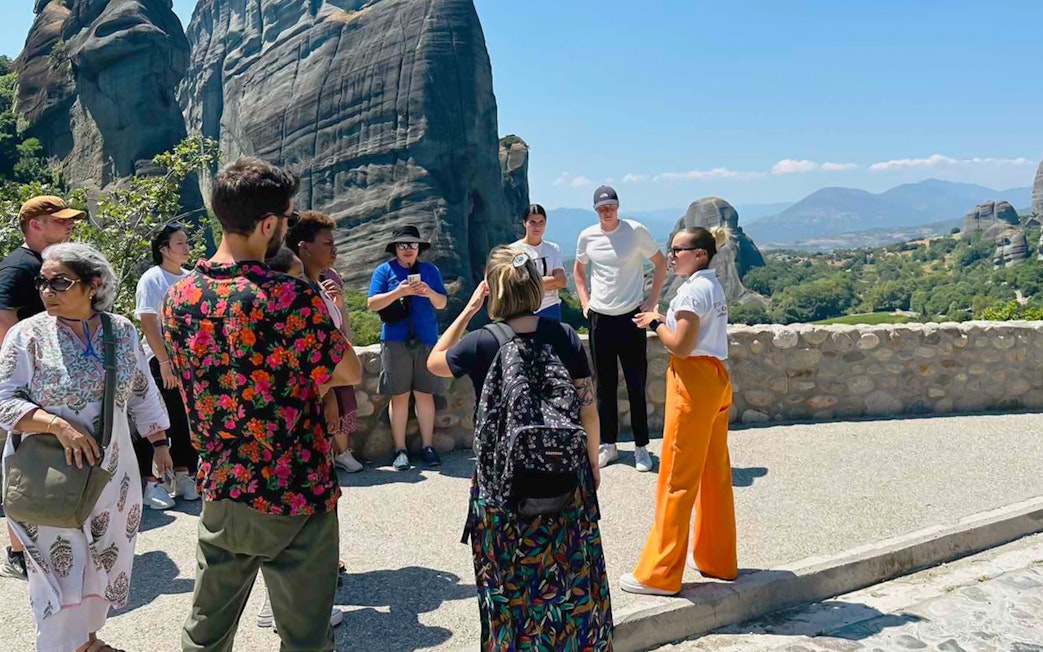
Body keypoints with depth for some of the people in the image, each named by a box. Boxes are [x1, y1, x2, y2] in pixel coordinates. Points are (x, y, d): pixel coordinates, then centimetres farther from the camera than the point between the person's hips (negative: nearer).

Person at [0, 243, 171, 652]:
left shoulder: (122, 330, 2)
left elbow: (142, 392, 12)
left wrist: (158, 442, 12)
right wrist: (59, 425, -22)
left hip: (112, 472, 4)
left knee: (102, 562, 13)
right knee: (61, 569, 0)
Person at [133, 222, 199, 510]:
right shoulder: (152, 279, -7)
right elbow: (149, 324, -13)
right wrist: (165, 362, -17)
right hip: (161, 361, -6)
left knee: (185, 422, 11)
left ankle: (183, 476, 21)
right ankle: (149, 481, 3)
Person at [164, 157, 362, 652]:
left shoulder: (178, 297, -2)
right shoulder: (293, 300, -22)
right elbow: (350, 374, -8)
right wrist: (331, 312, 9)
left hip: (220, 494, 6)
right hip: (296, 499, -6)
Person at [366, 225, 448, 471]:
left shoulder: (430, 270, 14)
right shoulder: (384, 271, 6)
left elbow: (442, 303, 10)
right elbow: (372, 304, -3)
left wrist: (429, 293, -11)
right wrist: (398, 292, -16)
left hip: (426, 340, 2)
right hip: (395, 340, -2)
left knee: (425, 394, 4)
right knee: (399, 396, 0)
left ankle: (427, 446, 13)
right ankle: (400, 449, 7)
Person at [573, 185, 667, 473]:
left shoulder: (636, 231, -7)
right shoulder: (587, 236, 2)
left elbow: (661, 263, 3)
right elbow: (578, 269, 20)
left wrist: (653, 300, -2)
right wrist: (584, 300, 8)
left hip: (631, 317, -3)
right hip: (599, 318, 3)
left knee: (636, 385, 2)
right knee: (604, 385, 10)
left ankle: (641, 447, 13)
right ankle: (608, 445, 21)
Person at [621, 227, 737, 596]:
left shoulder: (693, 290, -15)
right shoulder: (714, 286, 14)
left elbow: (681, 346, -20)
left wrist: (655, 323, -6)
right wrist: (663, 321, 7)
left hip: (693, 383, -10)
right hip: (716, 380, 10)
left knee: (677, 478, -4)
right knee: (715, 473, 15)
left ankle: (659, 574, 4)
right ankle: (718, 560, 26)